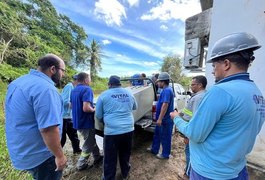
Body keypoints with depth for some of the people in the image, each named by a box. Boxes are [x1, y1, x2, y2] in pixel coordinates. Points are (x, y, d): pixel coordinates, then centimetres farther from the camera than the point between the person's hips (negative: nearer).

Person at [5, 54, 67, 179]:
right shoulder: (45, 88, -28)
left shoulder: (18, 82, 3)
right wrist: (60, 156, -19)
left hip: (21, 151, 9)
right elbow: (48, 129, -32)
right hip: (40, 156, -8)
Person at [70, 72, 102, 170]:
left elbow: (72, 106, 17)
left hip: (77, 122, 9)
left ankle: (97, 157, 37)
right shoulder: (87, 89, -22)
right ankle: (81, 164, 29)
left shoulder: (73, 90, 7)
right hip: (86, 123, -9)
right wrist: (94, 110, -14)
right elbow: (86, 108, -32)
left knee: (91, 141, 23)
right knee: (88, 144, 13)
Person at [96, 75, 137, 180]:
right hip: (128, 129, 5)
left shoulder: (104, 95, -4)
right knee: (125, 154, 24)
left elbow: (98, 115, 3)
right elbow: (135, 107, 22)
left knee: (110, 159, 14)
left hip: (111, 131, -4)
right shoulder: (128, 93, 5)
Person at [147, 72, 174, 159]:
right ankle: (154, 149, 38)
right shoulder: (166, 90, 12)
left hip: (165, 119, -10)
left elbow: (165, 105, -29)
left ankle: (165, 154, 27)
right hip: (162, 118, 10)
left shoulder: (166, 90, -21)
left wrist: (160, 119, -28)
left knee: (165, 137, 8)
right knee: (157, 134, 21)